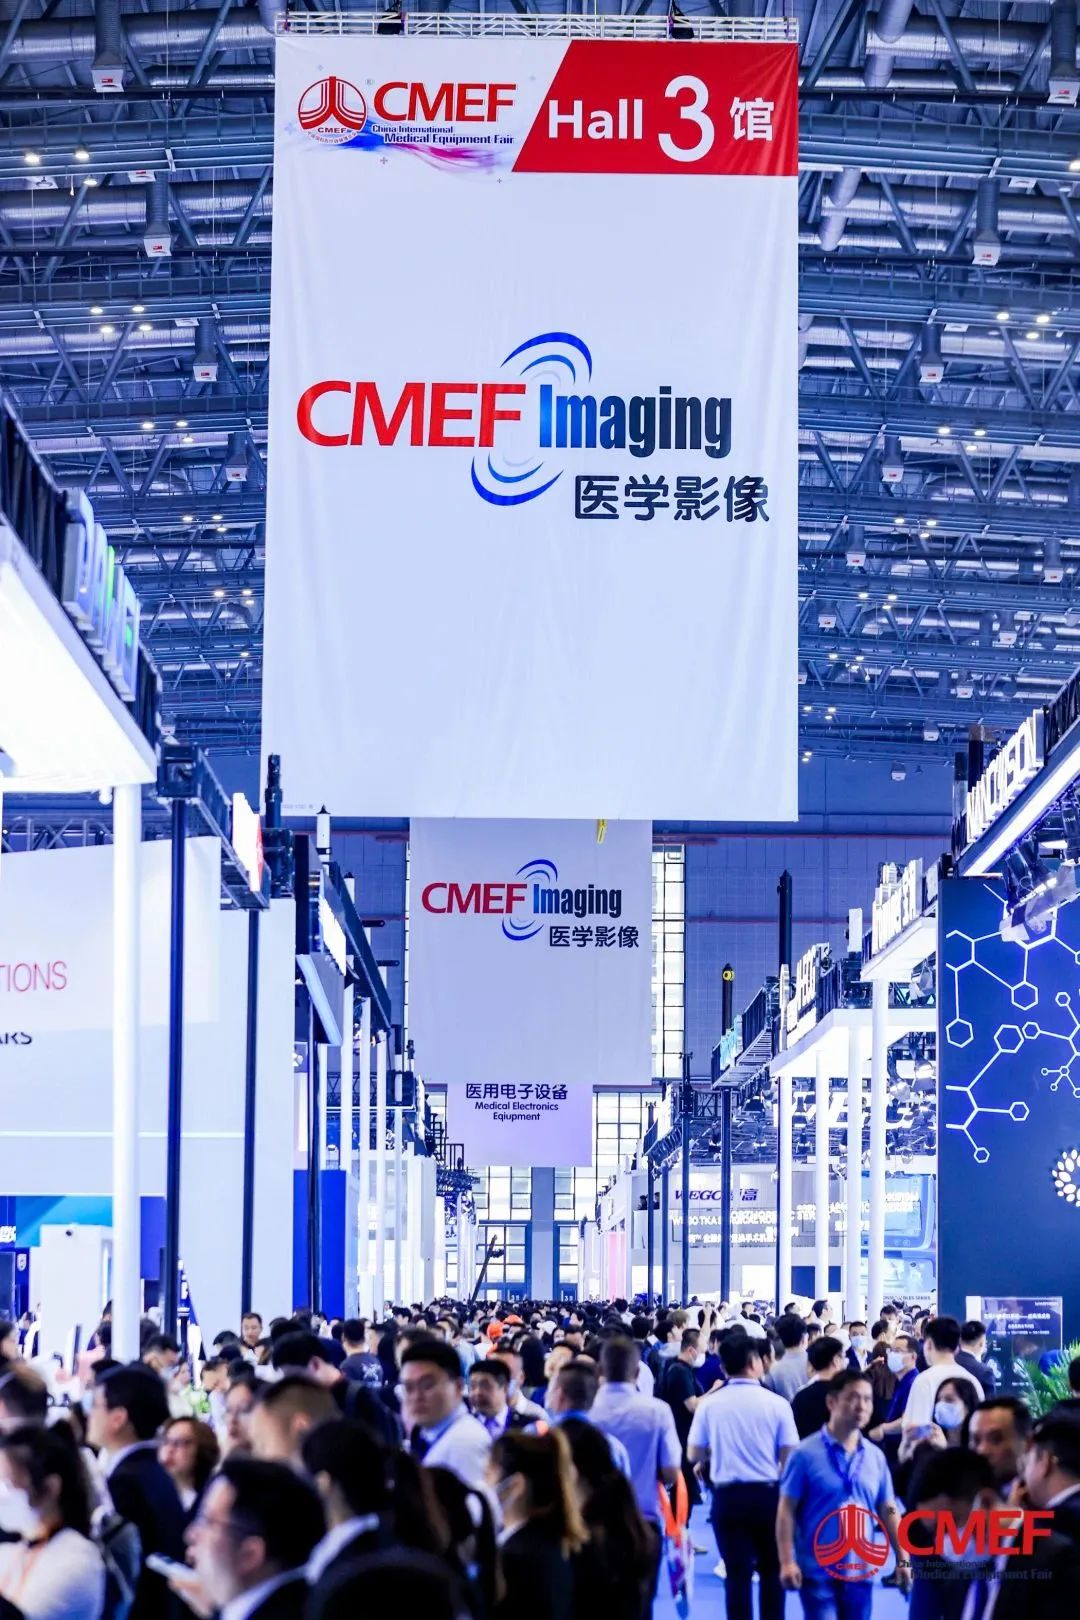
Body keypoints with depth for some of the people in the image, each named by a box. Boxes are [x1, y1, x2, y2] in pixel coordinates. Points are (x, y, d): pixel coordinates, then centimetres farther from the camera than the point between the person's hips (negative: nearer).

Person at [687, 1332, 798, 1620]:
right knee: (772, 1571, 15)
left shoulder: (709, 1404, -4)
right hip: (768, 1494, -1)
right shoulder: (776, 1403, -8)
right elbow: (790, 1456, -5)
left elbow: (694, 1455, 3)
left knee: (737, 1573, 6)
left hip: (727, 1496, 1)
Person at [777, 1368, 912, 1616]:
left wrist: (902, 1559, 7)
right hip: (817, 1570, -5)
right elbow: (787, 1510, -7)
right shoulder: (806, 1454, -8)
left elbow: (888, 1511, 11)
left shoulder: (876, 1457, 5)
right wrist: (786, 1562, -13)